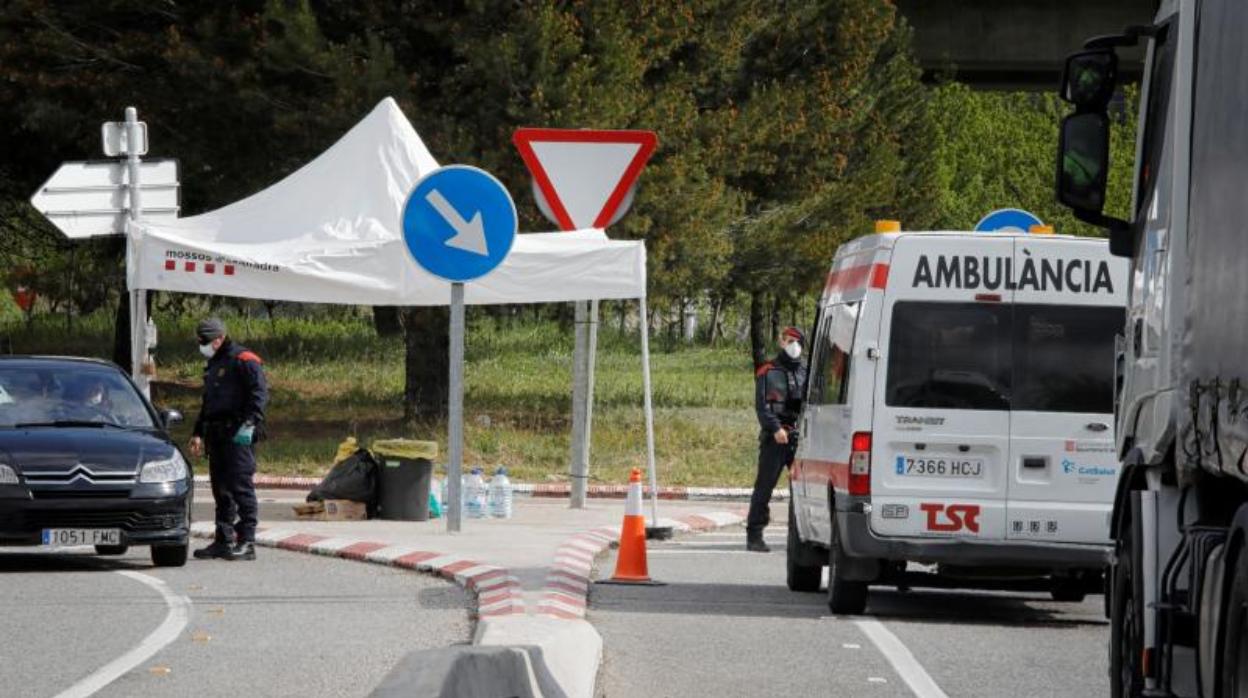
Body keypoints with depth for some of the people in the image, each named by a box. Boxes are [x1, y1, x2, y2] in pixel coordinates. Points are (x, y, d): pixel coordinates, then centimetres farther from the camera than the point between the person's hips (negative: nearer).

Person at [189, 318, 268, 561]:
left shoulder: (244, 360, -7)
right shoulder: (213, 365, 23)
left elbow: (259, 394, -15)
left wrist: (249, 423, -23)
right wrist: (198, 433, 27)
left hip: (238, 434, -9)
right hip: (217, 435, 9)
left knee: (241, 486, -12)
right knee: (221, 489, 10)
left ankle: (247, 542, -13)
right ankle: (223, 541, 14)